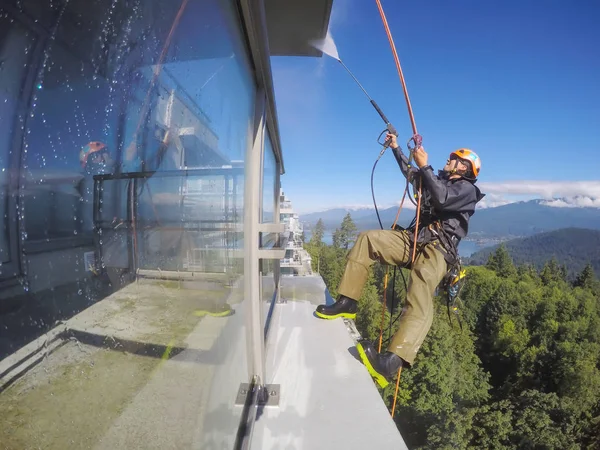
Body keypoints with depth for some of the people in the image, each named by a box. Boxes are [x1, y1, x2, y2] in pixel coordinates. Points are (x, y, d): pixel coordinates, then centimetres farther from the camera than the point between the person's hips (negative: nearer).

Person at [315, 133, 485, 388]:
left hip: (437, 250, -8)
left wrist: (424, 166, -15)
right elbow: (409, 173, 38)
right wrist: (396, 148, 37)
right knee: (367, 239, -10)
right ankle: (347, 302, -13)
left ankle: (389, 363, -52)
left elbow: (442, 199, -18)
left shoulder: (467, 189, 4)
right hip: (413, 241, 8)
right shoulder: (440, 180, 27)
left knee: (420, 299, -33)